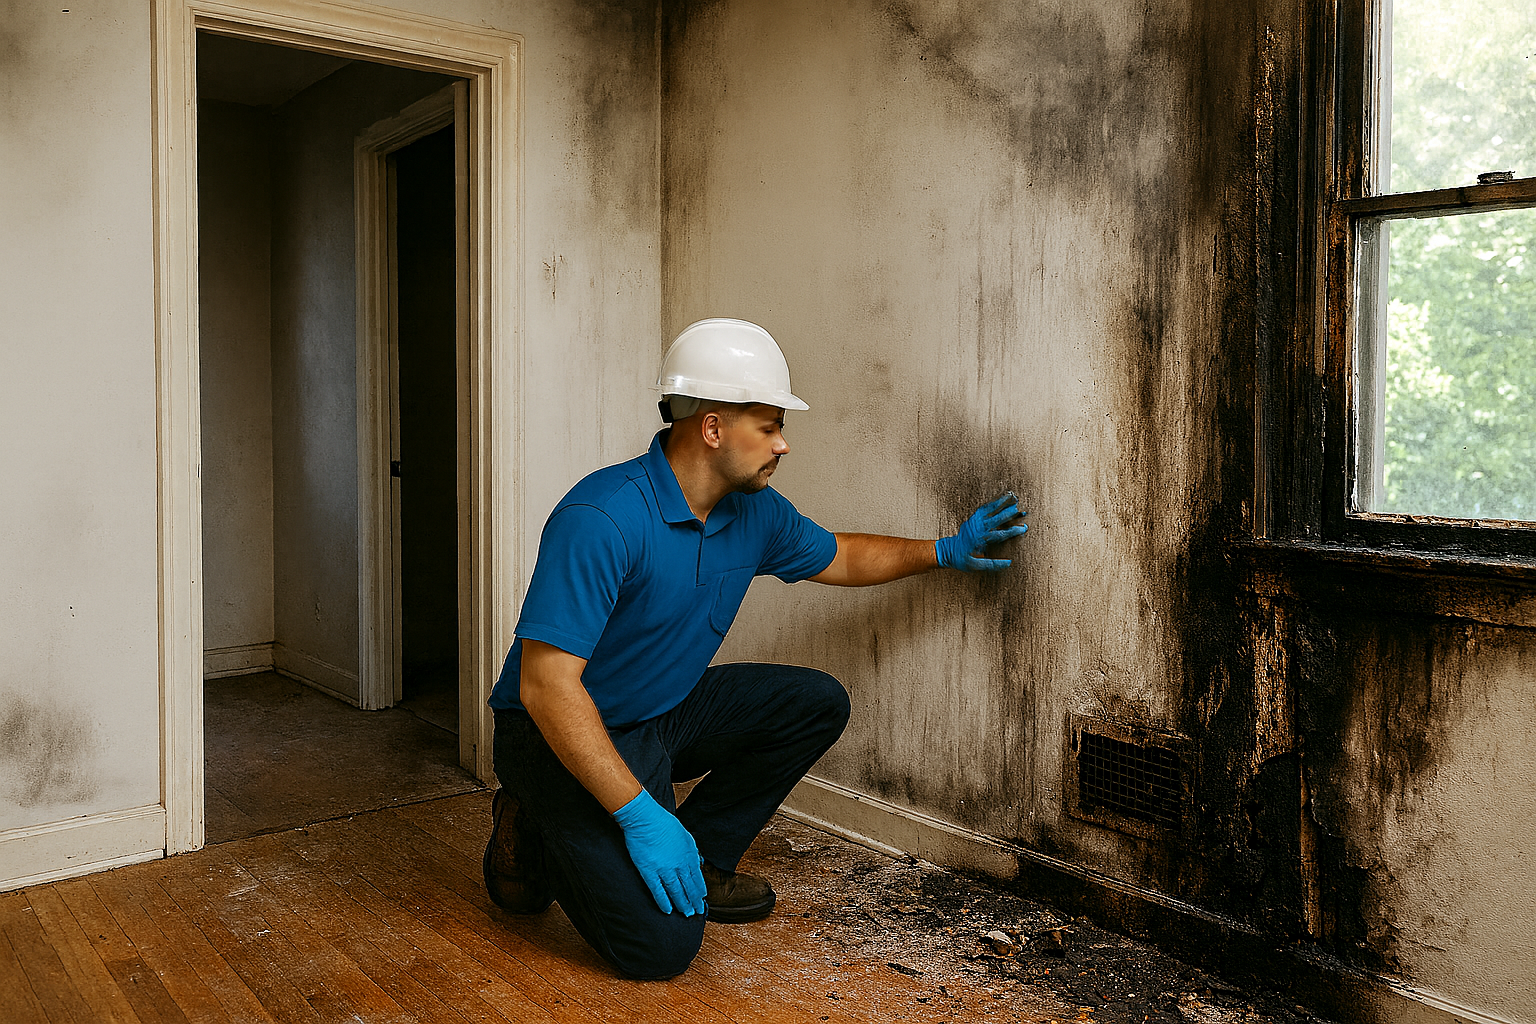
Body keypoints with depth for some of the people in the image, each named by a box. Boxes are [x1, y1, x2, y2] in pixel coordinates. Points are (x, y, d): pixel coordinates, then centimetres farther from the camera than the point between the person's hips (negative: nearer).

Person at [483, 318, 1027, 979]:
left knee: (817, 702, -2)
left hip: (667, 715, 8)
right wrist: (639, 814, -32)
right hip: (567, 733, -8)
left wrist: (946, 552, 11)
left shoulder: (755, 513, -3)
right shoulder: (600, 520, -29)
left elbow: (836, 558, 19)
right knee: (662, 944, -20)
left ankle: (700, 857, 8)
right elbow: (546, 687, -31)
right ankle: (538, 837, 7)